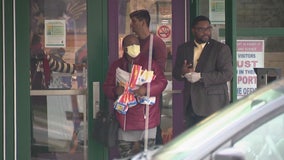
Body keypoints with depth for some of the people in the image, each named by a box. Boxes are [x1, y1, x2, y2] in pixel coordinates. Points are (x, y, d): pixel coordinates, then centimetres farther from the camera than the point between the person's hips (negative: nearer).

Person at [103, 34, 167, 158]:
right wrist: (115, 91, -14)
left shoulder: (150, 63, 4)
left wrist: (147, 89, -19)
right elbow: (106, 87, 10)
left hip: (147, 116, -1)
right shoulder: (116, 66, 9)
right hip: (125, 116, 1)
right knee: (125, 152, 3)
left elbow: (162, 82, -2)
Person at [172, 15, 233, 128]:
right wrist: (182, 72, -9)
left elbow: (227, 74, -10)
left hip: (212, 106, -5)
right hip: (190, 105, 5)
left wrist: (201, 77, -16)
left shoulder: (221, 49, -1)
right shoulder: (183, 48, 14)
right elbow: (175, 73, 16)